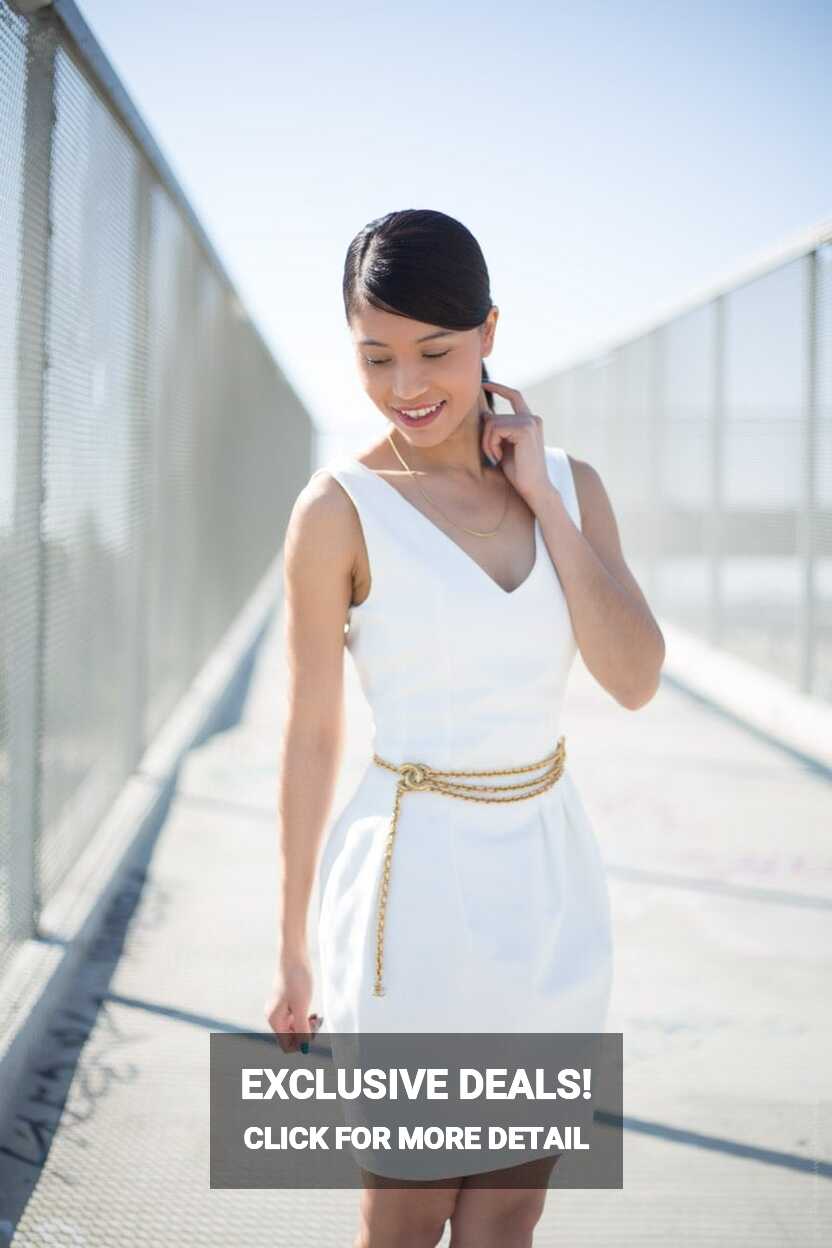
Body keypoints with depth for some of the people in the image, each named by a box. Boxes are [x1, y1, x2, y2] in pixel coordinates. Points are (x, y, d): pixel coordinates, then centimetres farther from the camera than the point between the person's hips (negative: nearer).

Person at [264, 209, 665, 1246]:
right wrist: (293, 951, -2)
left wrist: (540, 498, -10)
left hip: (550, 882, 5)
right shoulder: (342, 507, -10)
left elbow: (635, 678, -6)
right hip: (417, 879, -4)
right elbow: (310, 735, -6)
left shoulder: (570, 484, 3)